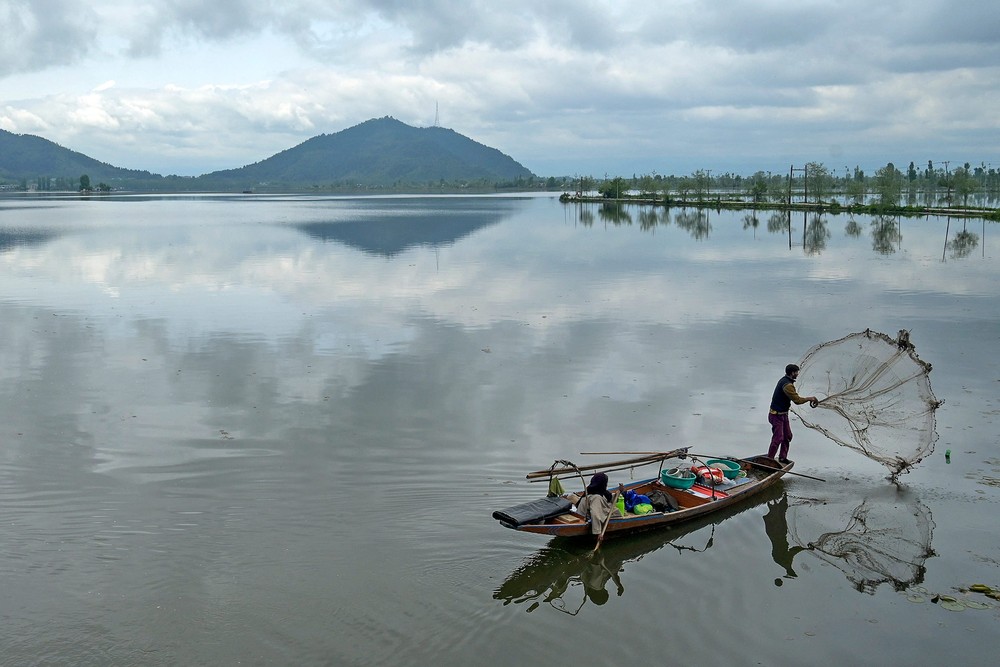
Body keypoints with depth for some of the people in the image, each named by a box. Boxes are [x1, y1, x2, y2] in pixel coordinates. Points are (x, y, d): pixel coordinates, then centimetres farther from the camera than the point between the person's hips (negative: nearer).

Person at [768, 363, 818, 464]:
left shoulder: (784, 380, 8)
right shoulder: (787, 385, -25)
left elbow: (794, 396, 18)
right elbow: (797, 400, -23)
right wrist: (809, 398, -10)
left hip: (783, 414, 11)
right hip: (777, 415, -10)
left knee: (787, 436, 16)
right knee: (778, 438, -7)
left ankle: (782, 458, 26)